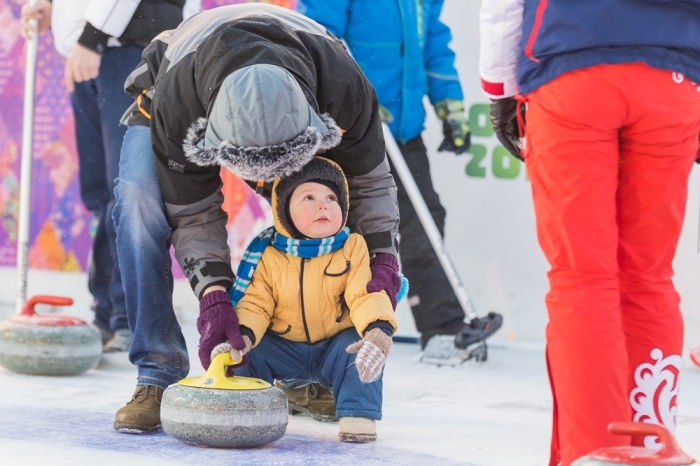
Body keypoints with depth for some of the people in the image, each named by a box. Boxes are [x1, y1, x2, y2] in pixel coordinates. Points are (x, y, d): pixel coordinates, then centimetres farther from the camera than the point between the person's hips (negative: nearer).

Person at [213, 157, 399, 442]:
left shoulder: (353, 248, -12)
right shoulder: (266, 255, -10)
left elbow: (366, 295, -21)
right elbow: (254, 303, -8)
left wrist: (378, 330, -42)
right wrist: (242, 335, -29)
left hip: (336, 345, -1)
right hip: (285, 349, 1)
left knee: (359, 351, -30)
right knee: (248, 353, -20)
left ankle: (358, 416, -17)